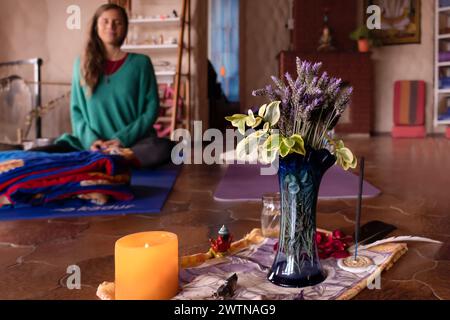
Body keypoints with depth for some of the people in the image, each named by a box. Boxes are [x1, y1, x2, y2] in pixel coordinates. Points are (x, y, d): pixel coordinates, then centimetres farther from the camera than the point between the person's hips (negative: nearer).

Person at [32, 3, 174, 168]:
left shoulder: (140, 63, 4)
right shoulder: (82, 64, 11)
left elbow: (151, 108, 2)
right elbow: (76, 109, 11)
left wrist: (123, 139, -11)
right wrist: (90, 139, -9)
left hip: (131, 142, -1)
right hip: (91, 143, 2)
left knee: (165, 147, -36)